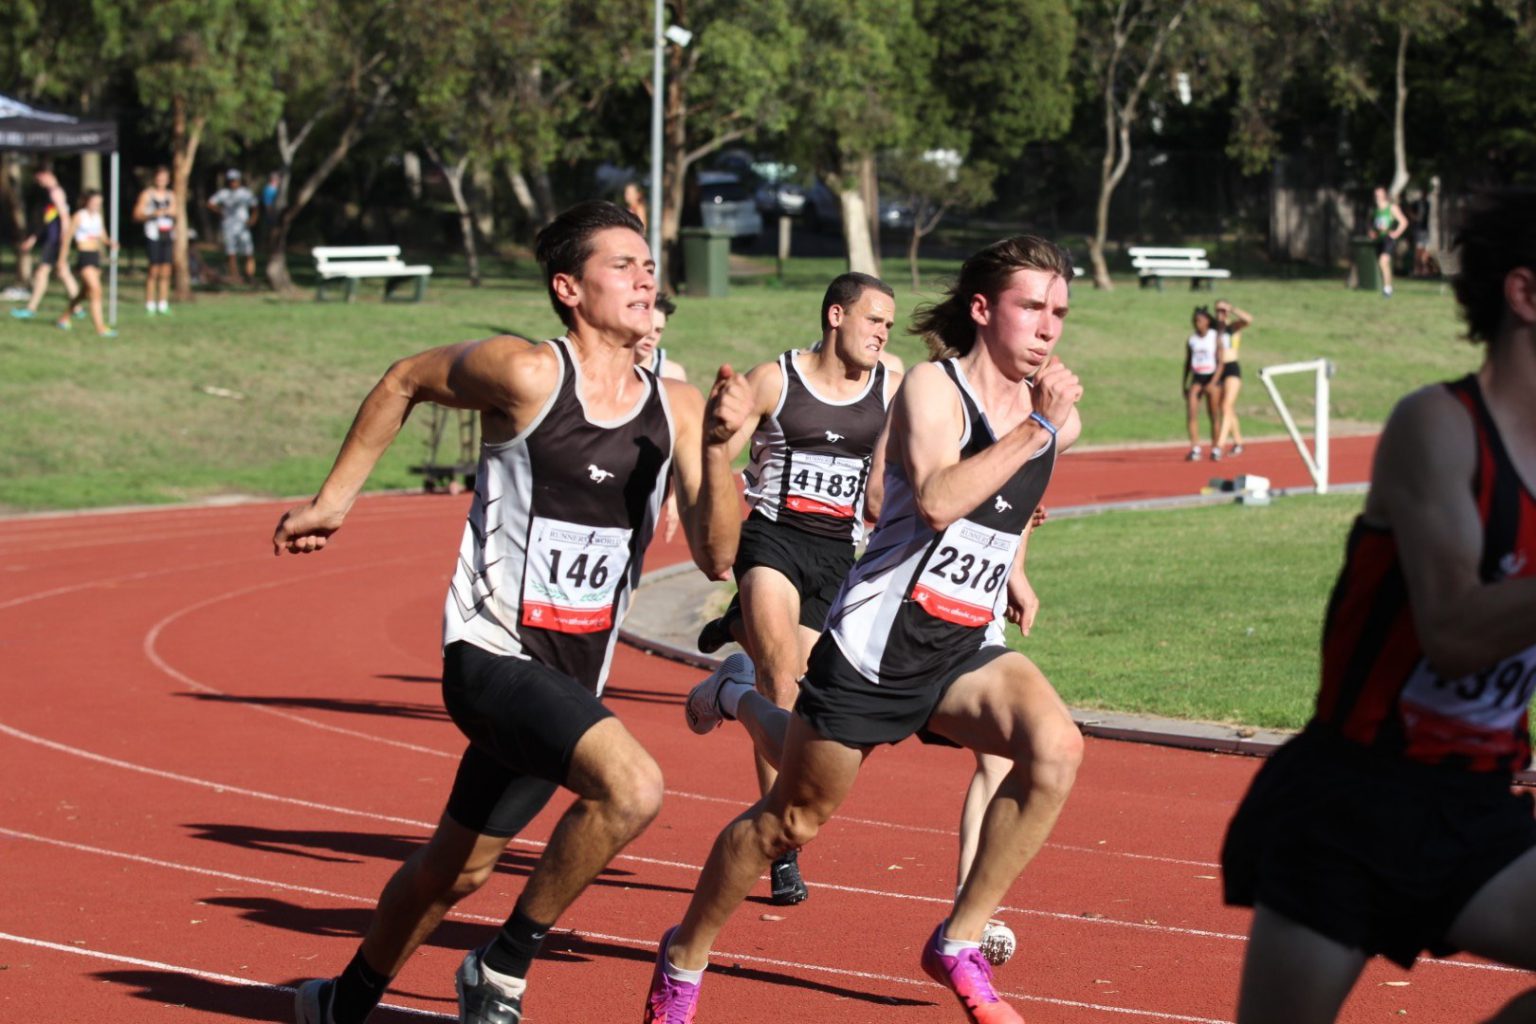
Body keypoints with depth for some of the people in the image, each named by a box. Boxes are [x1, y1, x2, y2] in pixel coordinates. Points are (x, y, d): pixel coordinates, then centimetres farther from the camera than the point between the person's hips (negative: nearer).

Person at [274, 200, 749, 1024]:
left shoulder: (673, 408, 1)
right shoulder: (525, 374, -13)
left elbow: (715, 556, -4)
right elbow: (404, 382, 4)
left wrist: (718, 448, -19)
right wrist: (335, 498, 8)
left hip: (573, 676, 7)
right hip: (495, 654, -7)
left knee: (456, 869, 21)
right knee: (632, 787, -29)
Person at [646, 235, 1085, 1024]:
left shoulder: (1054, 415, 7)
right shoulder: (933, 388, -12)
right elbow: (936, 500, -31)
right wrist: (1035, 432, -27)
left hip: (966, 648, 5)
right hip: (878, 639, -5)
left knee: (1055, 746, -24)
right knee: (796, 815, 8)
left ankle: (960, 945, -12)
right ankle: (685, 957, 33)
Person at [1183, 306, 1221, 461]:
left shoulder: (1215, 337, -3)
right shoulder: (1191, 340, 8)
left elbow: (1221, 362, -7)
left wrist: (1213, 382, -16)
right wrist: (1185, 384, 10)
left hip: (1211, 378, -3)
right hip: (1196, 378, 3)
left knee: (1214, 416, 3)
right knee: (1191, 413, -13)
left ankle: (1216, 448, 15)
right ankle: (1195, 449, -16)